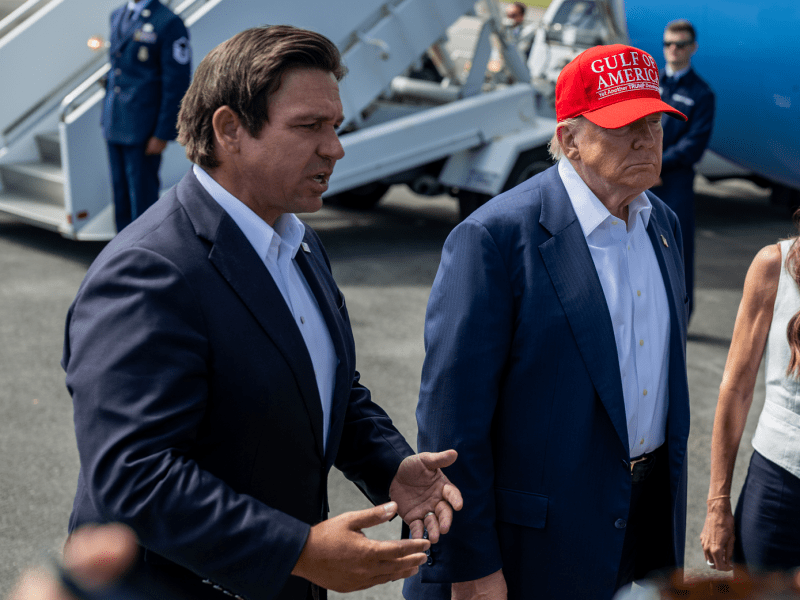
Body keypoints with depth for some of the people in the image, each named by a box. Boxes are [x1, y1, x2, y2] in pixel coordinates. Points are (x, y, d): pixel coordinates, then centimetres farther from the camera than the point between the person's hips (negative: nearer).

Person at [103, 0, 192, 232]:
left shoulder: (170, 24, -10)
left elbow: (177, 83, -12)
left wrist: (162, 134, -15)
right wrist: (107, 117, 18)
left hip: (142, 131, -7)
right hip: (115, 126, 7)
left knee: (142, 199, -1)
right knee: (121, 198, 13)